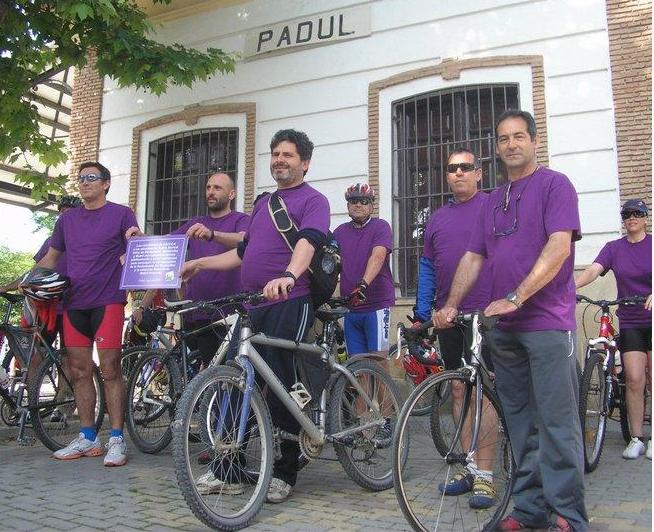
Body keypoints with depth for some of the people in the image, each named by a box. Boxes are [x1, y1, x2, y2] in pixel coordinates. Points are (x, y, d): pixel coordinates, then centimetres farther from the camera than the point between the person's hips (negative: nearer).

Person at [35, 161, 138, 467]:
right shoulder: (67, 219, 16)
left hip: (107, 302, -5)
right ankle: (87, 438, 16)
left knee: (110, 370, -5)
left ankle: (116, 439, 1)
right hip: (74, 304, 5)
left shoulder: (121, 214, 3)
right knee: (79, 371, 7)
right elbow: (50, 258, 23)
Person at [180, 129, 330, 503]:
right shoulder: (264, 203, 24)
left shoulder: (313, 200, 0)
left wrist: (288, 276, -40)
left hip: (290, 304, -7)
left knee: (282, 386, -3)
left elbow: (308, 241, -21)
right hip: (252, 304, 8)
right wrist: (200, 264, 24)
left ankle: (284, 473, 11)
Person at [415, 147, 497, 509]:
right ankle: (468, 467, 20)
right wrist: (422, 313, 10)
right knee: (458, 388, 9)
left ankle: (485, 475, 2)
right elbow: (427, 267, 16)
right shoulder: (437, 218, 15)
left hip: (485, 313, -5)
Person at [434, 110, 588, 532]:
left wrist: (514, 298, -20)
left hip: (547, 322, -6)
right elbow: (473, 257, 17)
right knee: (520, 420, 10)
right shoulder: (493, 201, 19)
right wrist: (451, 305, 4)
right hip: (504, 325, 7)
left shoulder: (554, 184, -1)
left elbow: (559, 247, -13)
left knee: (556, 420, -4)